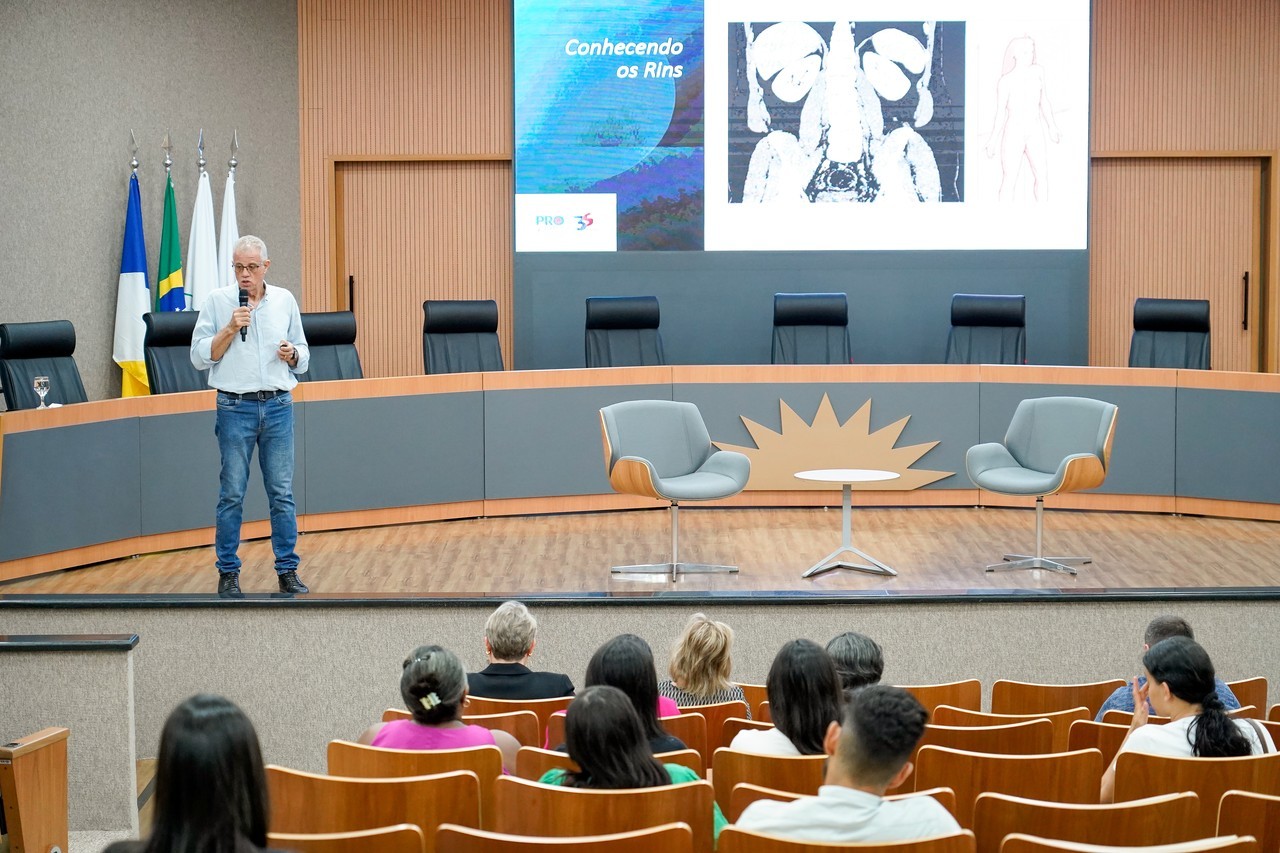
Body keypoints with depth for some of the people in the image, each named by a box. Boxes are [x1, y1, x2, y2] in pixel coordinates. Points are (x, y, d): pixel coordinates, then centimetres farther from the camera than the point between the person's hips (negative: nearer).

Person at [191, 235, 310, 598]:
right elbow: (200, 357, -3)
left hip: (278, 406, 2)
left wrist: (292, 354, -8)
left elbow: (303, 355, 14)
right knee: (232, 494, 1)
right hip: (235, 407, -2)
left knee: (282, 492, 3)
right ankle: (228, 573, 8)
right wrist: (230, 329, -14)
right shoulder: (217, 301, 1)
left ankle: (288, 570, 8)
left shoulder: (285, 300, 9)